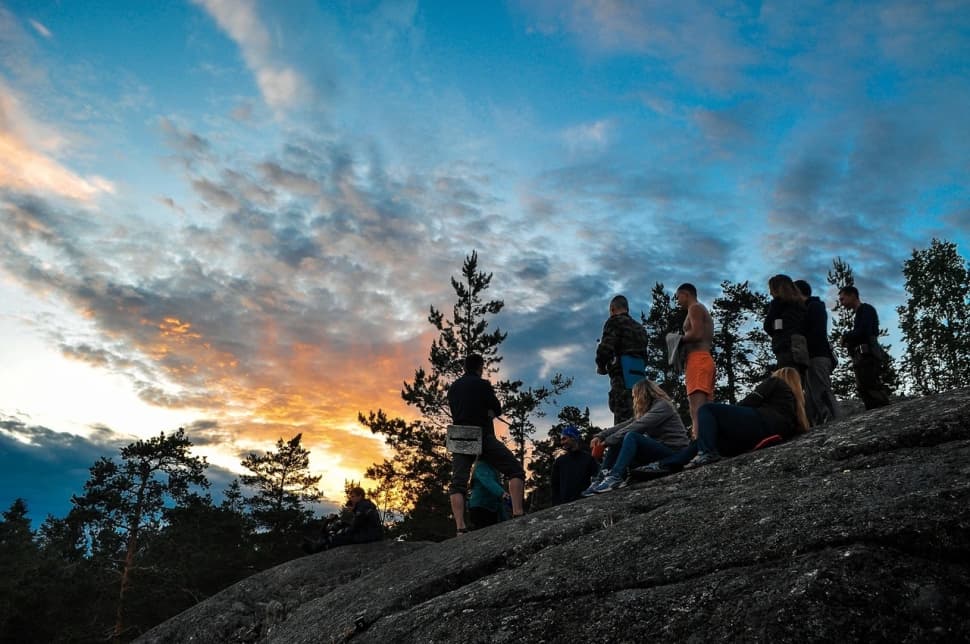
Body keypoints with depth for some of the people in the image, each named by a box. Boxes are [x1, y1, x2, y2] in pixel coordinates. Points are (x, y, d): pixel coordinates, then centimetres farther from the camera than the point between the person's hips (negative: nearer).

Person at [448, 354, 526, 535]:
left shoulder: (452, 388, 15)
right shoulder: (482, 384, -2)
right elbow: (497, 410, 4)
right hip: (482, 437, -5)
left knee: (457, 484, 3)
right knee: (515, 470, 2)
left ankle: (460, 528, -12)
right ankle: (517, 514, -13)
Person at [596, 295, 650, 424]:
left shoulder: (615, 322, 1)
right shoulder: (640, 327, 26)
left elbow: (606, 347, -13)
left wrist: (601, 366, 5)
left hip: (623, 375, -8)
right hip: (640, 375, 8)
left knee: (623, 418, -14)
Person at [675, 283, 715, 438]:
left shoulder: (695, 308, 1)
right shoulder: (704, 311, 30)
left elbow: (697, 334, -15)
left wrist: (679, 340, -1)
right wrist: (683, 344, 16)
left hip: (697, 359, -10)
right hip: (707, 359, 10)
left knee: (696, 402, -21)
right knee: (706, 404, 4)